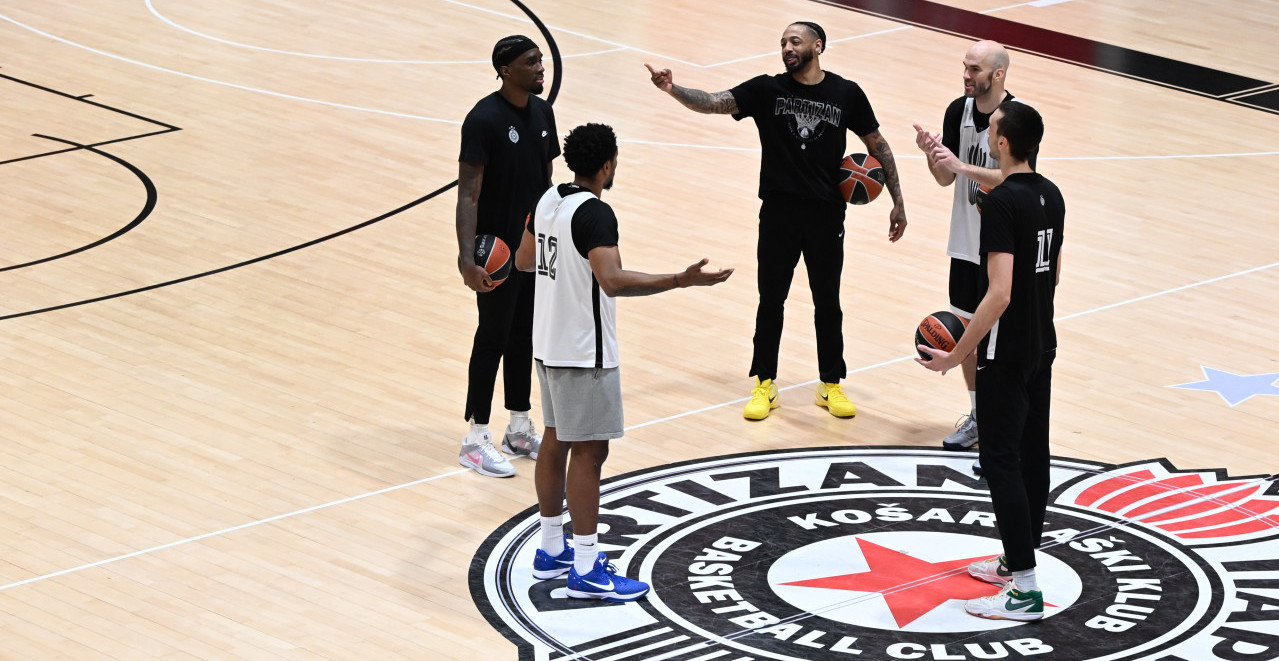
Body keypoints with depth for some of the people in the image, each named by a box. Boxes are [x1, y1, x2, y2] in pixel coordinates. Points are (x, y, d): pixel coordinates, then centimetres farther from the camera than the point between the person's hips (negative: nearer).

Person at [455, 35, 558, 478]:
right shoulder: (484, 120, -20)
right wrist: (467, 257, -30)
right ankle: (475, 441, 7)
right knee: (493, 339, -1)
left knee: (524, 337, 15)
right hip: (498, 250, -7)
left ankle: (520, 430, 26)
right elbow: (468, 193, -22)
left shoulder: (542, 112, 4)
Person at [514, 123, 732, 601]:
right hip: (584, 353, -9)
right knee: (589, 452, -4)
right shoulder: (594, 213, -22)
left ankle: (551, 551, 28)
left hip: (549, 344, 9)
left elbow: (524, 260, 18)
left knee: (556, 441, 18)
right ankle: (586, 571, -1)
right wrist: (681, 281, -37)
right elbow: (613, 280, -34)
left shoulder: (550, 200, 5)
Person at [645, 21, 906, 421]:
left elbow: (877, 145, 10)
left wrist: (898, 201, 8)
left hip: (827, 213, 0)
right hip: (778, 211, 0)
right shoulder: (767, 90, -2)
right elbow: (713, 103, -14)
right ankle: (765, 385, 16)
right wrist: (673, 90, -33)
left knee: (827, 302, 9)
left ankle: (831, 385, 22)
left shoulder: (846, 94, 0)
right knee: (771, 300, 5)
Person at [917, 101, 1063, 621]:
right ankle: (1018, 561, 29)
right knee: (1033, 453, 16)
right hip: (1042, 347, 9)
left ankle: (1025, 590, -7)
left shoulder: (1002, 203, -22)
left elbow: (999, 294, -26)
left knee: (1001, 461, -6)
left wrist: (956, 355, -20)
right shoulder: (1050, 195, 6)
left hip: (1006, 356, -9)